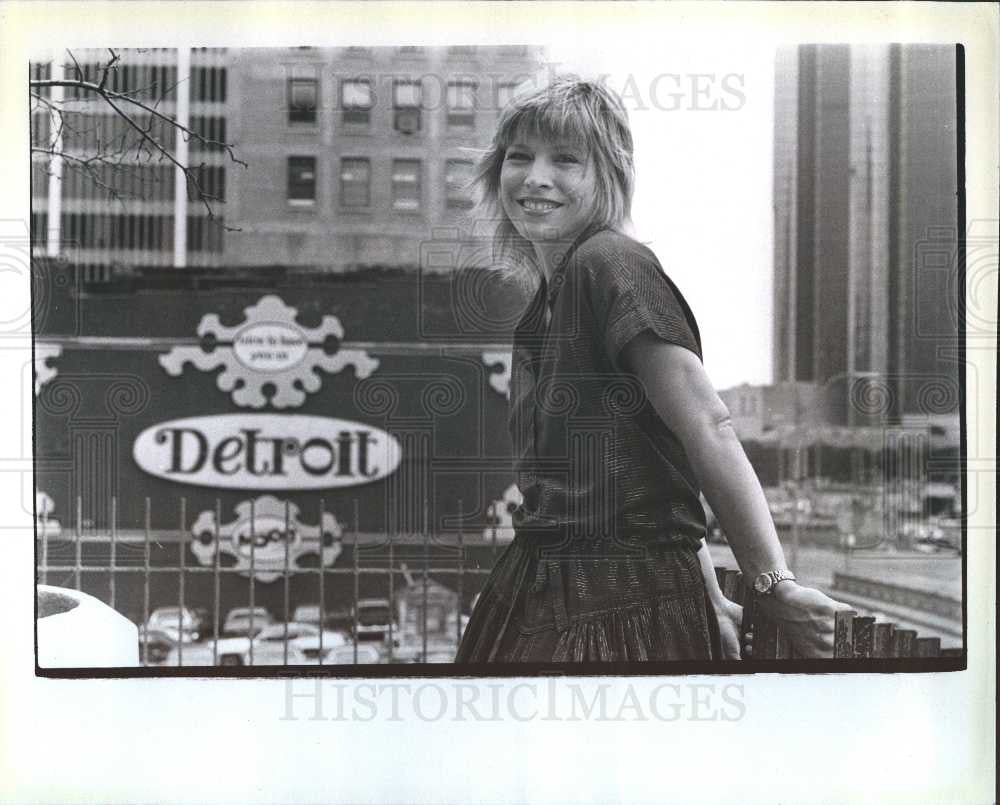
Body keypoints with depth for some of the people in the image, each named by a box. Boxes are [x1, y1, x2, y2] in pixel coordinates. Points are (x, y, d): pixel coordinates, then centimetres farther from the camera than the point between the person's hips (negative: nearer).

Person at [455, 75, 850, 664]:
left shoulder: (610, 262, -12)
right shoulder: (548, 297, 16)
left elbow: (707, 428, -17)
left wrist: (776, 587, -19)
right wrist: (714, 604, 12)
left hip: (625, 609, -8)